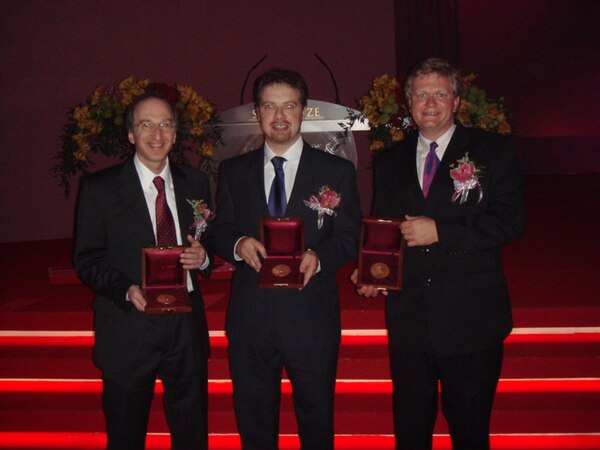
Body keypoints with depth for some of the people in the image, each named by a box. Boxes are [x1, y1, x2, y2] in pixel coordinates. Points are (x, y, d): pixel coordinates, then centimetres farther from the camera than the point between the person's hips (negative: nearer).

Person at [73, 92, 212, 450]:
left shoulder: (195, 183, 7)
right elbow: (87, 260, -5)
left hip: (186, 326, 3)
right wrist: (127, 290, -21)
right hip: (128, 329, -2)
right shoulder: (100, 187, -4)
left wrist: (203, 257, -9)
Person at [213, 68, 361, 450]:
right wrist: (238, 244, -15)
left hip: (311, 317, -1)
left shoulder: (337, 171, 2)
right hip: (250, 316, 2)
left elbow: (349, 237, -1)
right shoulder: (233, 171, 9)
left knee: (316, 417, 14)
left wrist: (318, 257, -21)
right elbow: (220, 232, 9)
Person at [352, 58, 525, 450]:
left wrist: (440, 231, -17)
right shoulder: (389, 162, 11)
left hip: (470, 318, -3)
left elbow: (510, 222, -10)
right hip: (408, 317, 3)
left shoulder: (494, 152, 0)